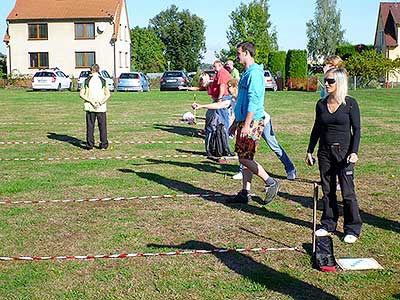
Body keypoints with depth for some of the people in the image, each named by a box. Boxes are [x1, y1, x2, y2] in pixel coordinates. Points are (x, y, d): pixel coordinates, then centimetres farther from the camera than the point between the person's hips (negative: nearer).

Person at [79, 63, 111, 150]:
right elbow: (108, 94, -9)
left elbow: (81, 94, -6)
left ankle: (90, 145, 7)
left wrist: (91, 102, -9)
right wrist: (100, 103, -10)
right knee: (102, 126, 8)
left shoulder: (87, 80, 1)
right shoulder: (103, 80, 0)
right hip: (101, 107, 0)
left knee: (90, 126, 7)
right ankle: (103, 144, 8)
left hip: (89, 107, 0)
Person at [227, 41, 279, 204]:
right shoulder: (246, 73, 18)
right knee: (244, 158, 11)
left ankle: (270, 183, 1)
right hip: (243, 121, 10)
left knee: (245, 158, -9)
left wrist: (246, 125, -25)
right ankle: (245, 193, 16)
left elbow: (253, 101, -22)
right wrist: (236, 123, 25)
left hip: (252, 122, -10)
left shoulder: (254, 73, -14)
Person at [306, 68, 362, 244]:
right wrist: (309, 150, 12)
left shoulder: (350, 103, -6)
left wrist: (354, 152, -14)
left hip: (344, 152, -4)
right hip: (325, 152, 4)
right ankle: (328, 225, 23)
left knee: (347, 192, -1)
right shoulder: (321, 104, 6)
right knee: (327, 191, 11)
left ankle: (353, 229, 11)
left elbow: (356, 129, -4)